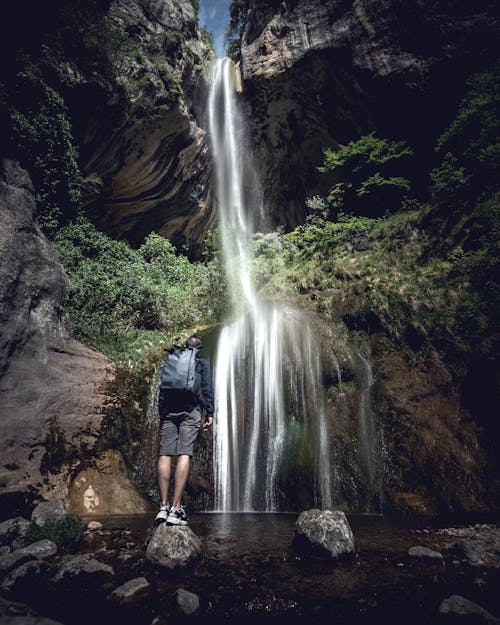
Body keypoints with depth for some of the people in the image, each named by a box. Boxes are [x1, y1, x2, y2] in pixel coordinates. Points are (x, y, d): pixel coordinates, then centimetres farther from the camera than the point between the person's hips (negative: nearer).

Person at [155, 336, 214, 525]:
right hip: (190, 409, -3)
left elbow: (162, 388, 18)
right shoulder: (202, 361, 15)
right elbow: (207, 387, 3)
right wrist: (210, 413, 1)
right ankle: (176, 509, -15)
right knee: (184, 454, -9)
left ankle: (163, 506, -5)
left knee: (165, 455, 0)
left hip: (168, 409, 3)